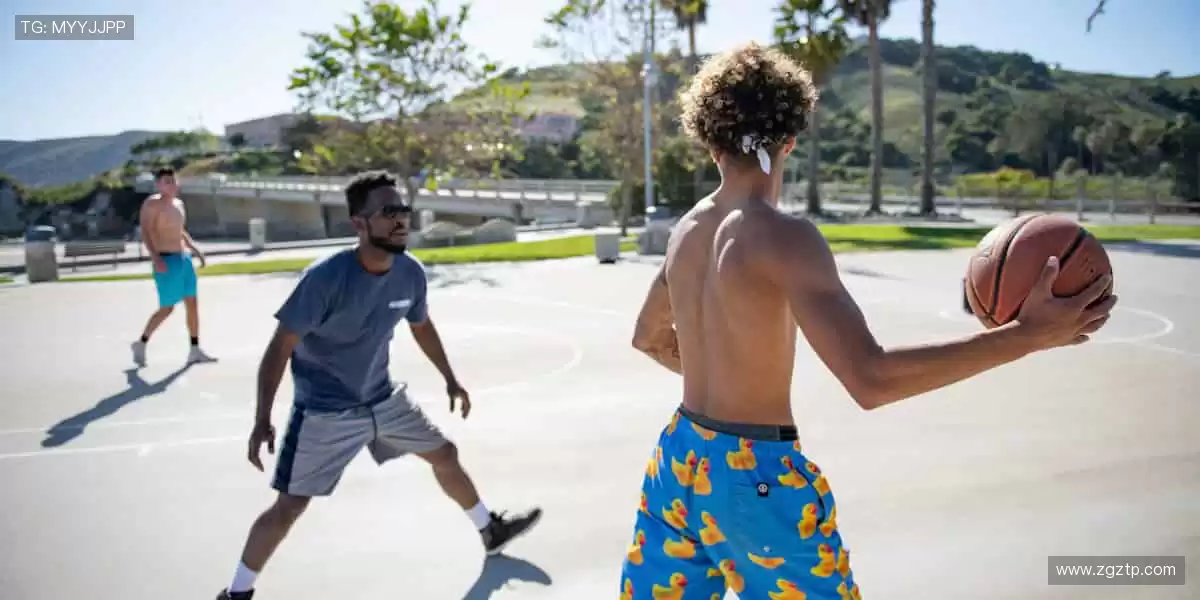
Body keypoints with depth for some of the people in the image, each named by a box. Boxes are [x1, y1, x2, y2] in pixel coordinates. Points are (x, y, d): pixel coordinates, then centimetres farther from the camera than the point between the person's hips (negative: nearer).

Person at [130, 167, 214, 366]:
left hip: (184, 259, 8)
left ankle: (195, 350, 12)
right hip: (166, 261, -8)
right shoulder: (152, 203, -11)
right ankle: (141, 344, 16)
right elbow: (145, 233, -19)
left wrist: (195, 249, 18)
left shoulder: (178, 203, 14)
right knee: (167, 308, -4)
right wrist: (155, 258, -30)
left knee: (192, 303, 6)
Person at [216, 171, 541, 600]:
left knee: (445, 455, 16)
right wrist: (263, 420, -28)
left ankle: (490, 532, 40)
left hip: (384, 399, 6)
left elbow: (421, 326, 10)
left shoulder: (411, 272, -10)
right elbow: (280, 348, -23)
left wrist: (450, 379, 17)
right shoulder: (326, 278, -28)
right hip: (325, 413, -6)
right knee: (289, 506, -3)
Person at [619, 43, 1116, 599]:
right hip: (758, 476, -6)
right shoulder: (784, 237, -19)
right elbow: (870, 379, -30)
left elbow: (647, 337, 19)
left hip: (679, 459, 7)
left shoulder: (687, 230, 3)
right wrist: (1026, 335, -28)